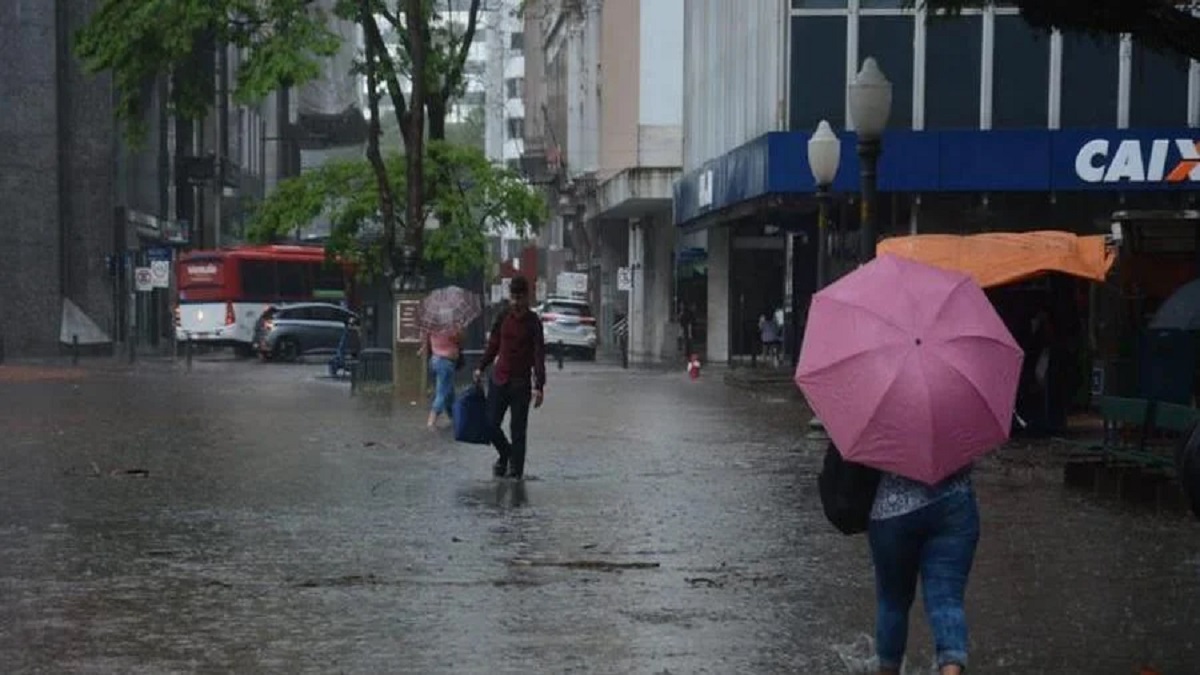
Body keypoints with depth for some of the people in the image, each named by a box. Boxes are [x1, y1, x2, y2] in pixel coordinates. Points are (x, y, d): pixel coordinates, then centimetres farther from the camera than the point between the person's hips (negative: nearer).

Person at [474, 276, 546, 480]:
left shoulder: (532, 322, -7)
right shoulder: (503, 317, 6)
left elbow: (539, 355, -10)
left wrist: (539, 386, -17)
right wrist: (481, 368, 11)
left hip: (521, 383, -4)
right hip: (498, 379, 4)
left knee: (518, 430, 0)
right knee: (490, 424, 3)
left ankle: (515, 469, 8)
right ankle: (505, 454, 29)